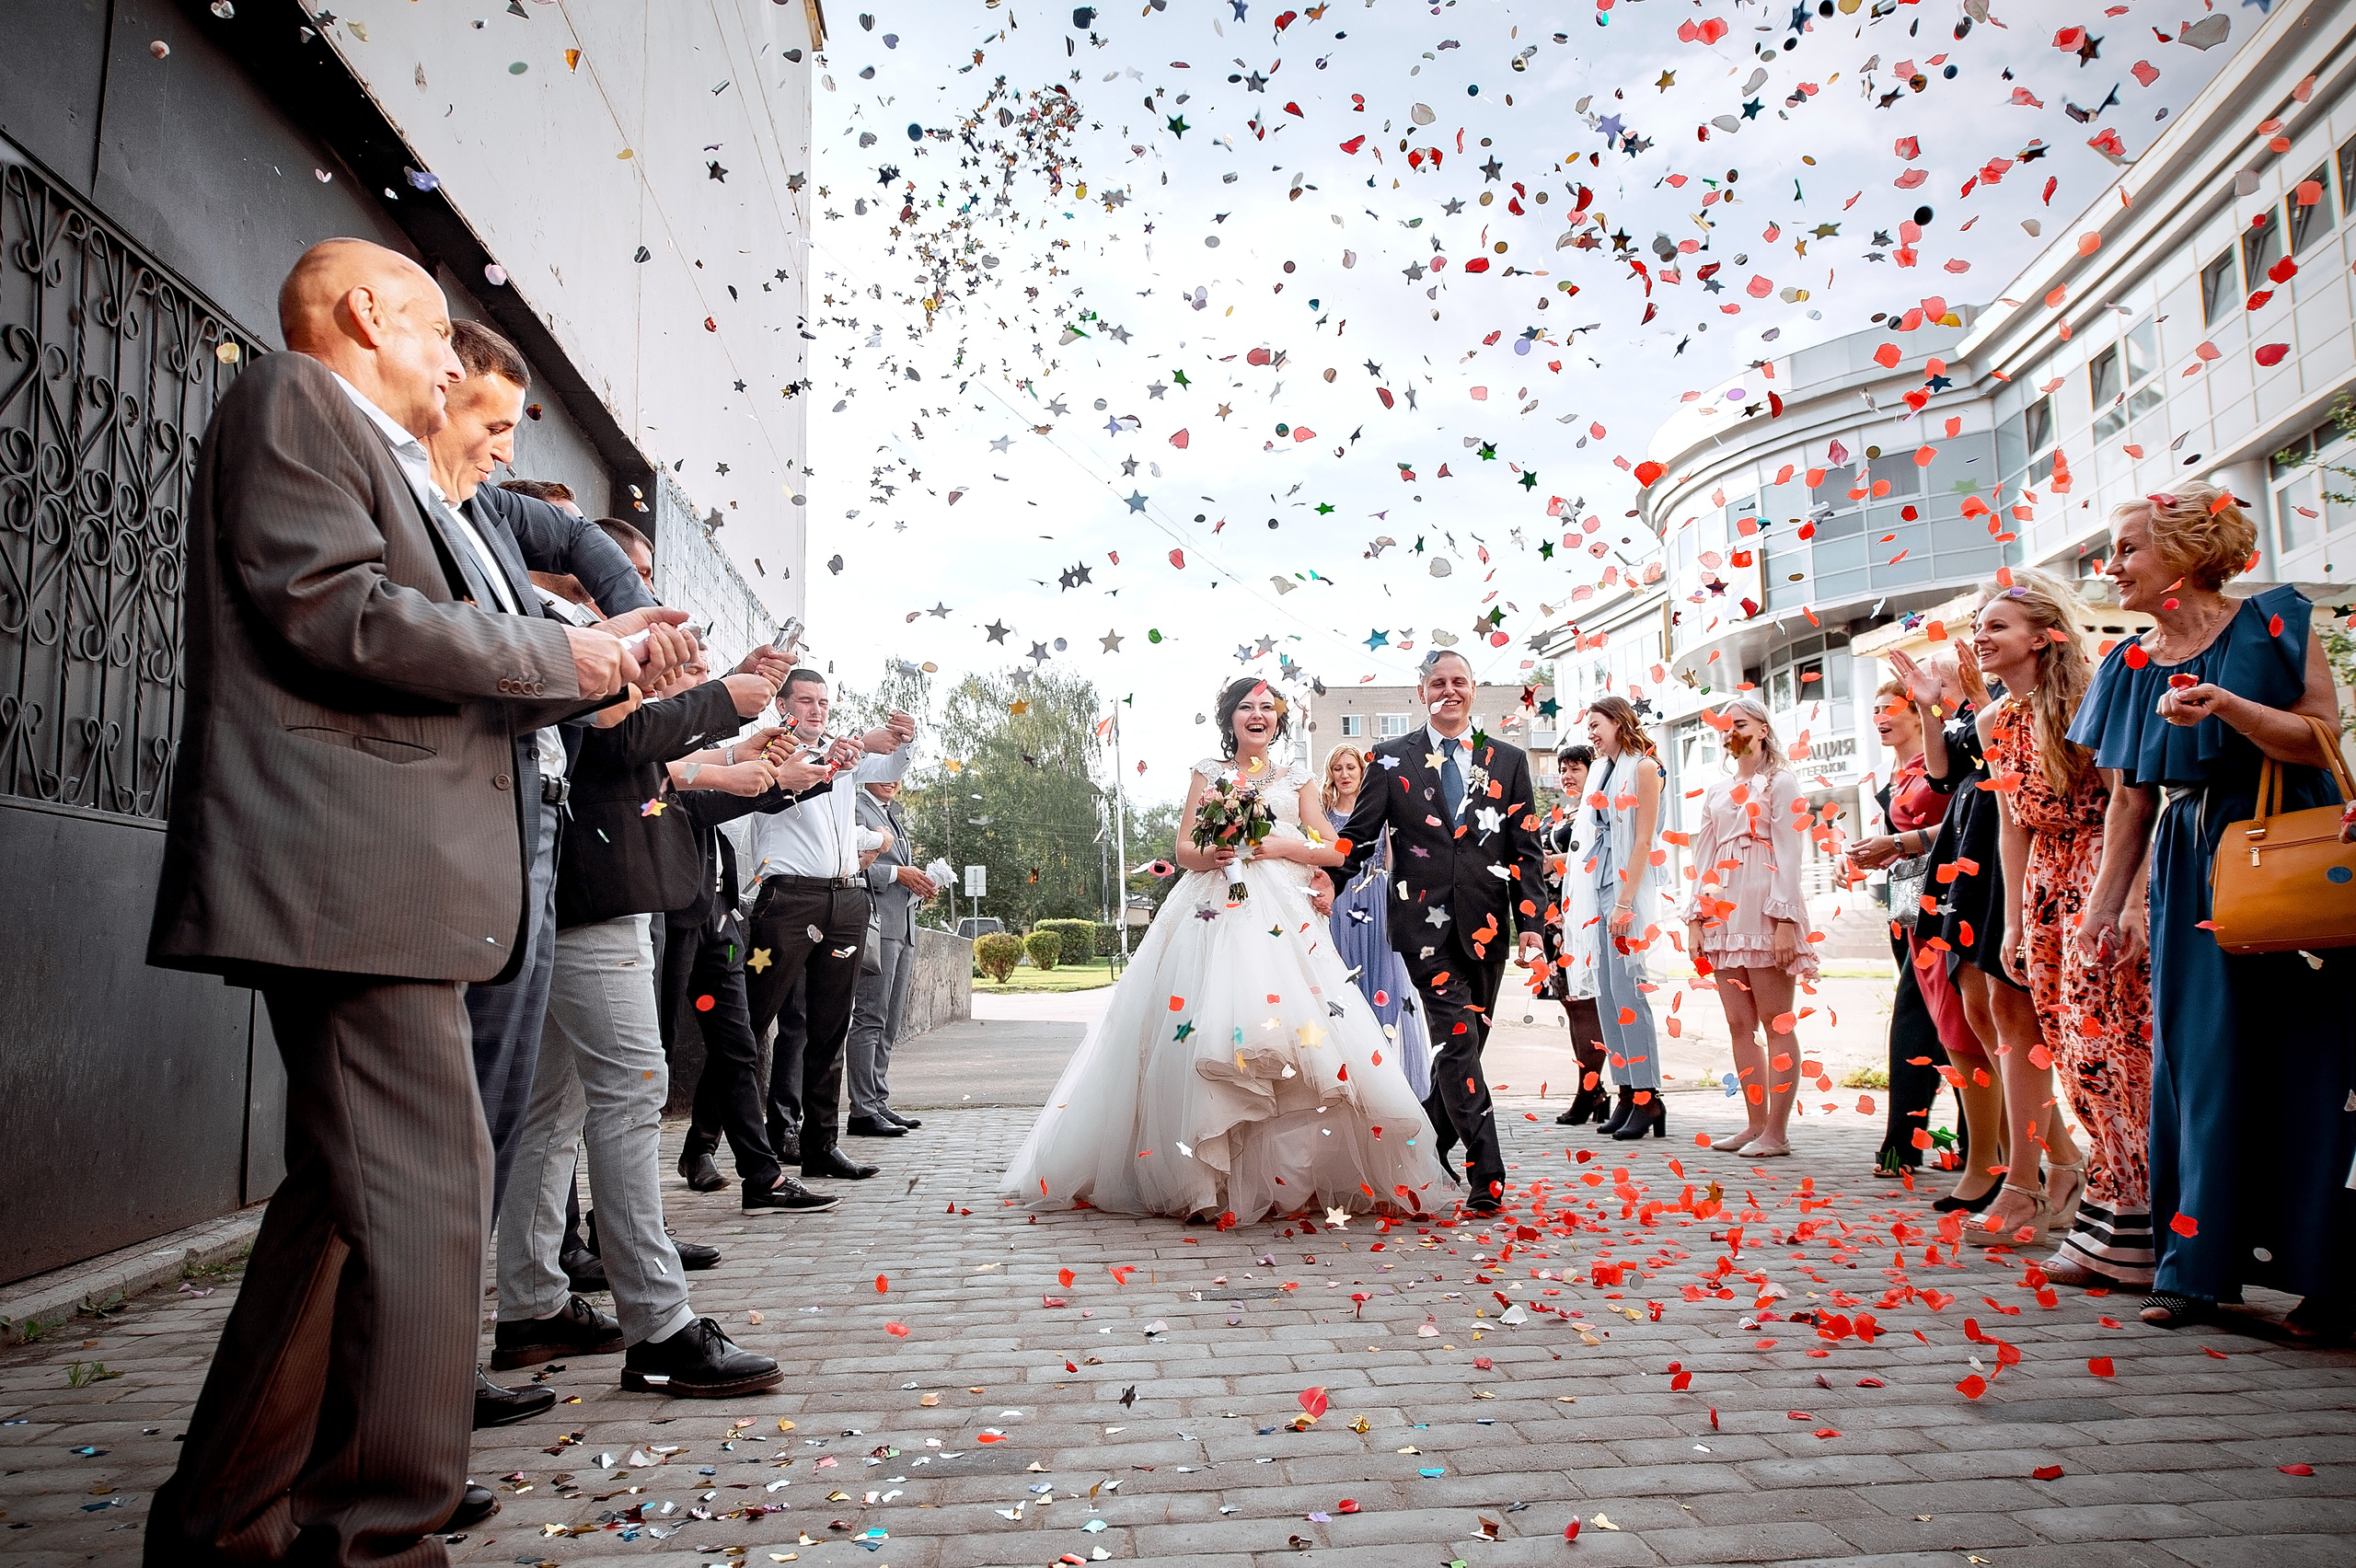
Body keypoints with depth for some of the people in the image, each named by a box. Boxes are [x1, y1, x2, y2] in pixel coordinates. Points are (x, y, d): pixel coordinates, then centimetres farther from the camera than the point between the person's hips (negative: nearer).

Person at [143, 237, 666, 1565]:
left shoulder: (391, 469, 27)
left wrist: (584, 670, 16)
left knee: (351, 1193, 15)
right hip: (353, 869, -11)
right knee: (421, 1192, -11)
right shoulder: (296, 399, -1)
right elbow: (335, 613, -16)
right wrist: (553, 655, -7)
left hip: (386, 881, 11)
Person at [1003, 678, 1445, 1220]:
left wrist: (1277, 846, -5)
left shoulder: (1298, 780, 19)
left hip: (1282, 919, 1)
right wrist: (1212, 855, -11)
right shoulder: (1207, 773, 17)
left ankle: (1293, 1180, -6)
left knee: (1288, 1040, -15)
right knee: (1208, 1040, -16)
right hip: (1214, 913, -1)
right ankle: (1205, 1184, -13)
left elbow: (1336, 851, 11)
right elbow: (1184, 850, 11)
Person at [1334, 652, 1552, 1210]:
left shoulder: (1508, 761, 11)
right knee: (1456, 1041, -11)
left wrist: (1532, 925, -1)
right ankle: (1487, 1175, -9)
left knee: (1464, 1047, 10)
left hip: (1485, 927, 3)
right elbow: (1359, 838, 7)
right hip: (1425, 922, -3)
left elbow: (1527, 850, 8)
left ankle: (1425, 1151, 29)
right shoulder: (1392, 760, 7)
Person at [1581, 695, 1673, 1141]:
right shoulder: (1602, 771, 17)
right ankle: (1627, 1093, 10)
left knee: (1626, 985, -11)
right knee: (1605, 990, 5)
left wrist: (1625, 901, -17)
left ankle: (1648, 1098, -5)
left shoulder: (1644, 768, -6)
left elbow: (1644, 840, -11)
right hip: (1603, 885, 8)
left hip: (1630, 887, -8)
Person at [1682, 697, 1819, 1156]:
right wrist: (1695, 917, 10)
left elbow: (1790, 853, -5)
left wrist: (1784, 918, -15)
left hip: (1764, 913, -6)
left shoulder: (1781, 782, 3)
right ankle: (1755, 1123, 12)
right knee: (1739, 1026, 6)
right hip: (1722, 912, 6)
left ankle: (1777, 1131, -5)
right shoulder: (1717, 792, 21)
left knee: (1776, 1023, -6)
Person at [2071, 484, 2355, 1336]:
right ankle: (2197, 1265, 12)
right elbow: (2130, 797, 10)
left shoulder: (2274, 622, -2)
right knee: (2198, 1064, 4)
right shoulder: (2131, 664, 9)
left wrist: (2226, 706, -23)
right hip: (2191, 879, 4)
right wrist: (2106, 904, 8)